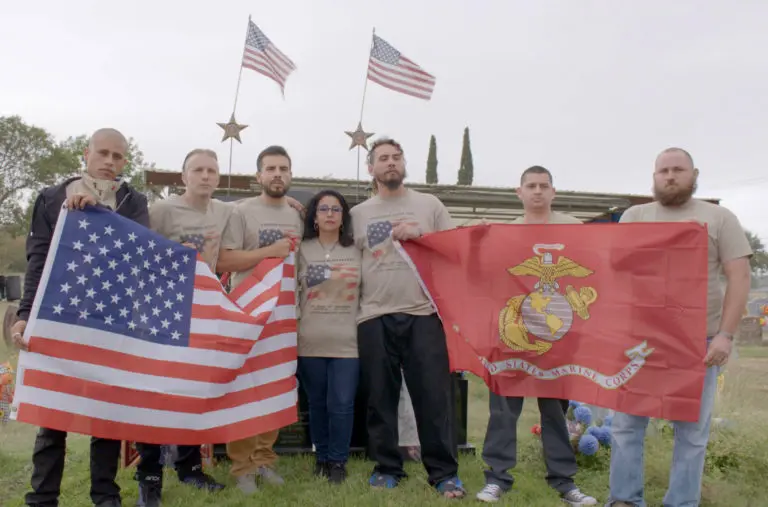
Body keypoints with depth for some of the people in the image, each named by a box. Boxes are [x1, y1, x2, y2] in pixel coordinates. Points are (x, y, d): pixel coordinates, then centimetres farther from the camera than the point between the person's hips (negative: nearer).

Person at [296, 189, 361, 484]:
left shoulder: (357, 251, 7)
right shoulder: (302, 250, 6)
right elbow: (291, 290, 4)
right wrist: (294, 328, -5)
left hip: (347, 340, 0)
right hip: (311, 341, 1)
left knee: (342, 403, -3)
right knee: (317, 403, 10)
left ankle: (338, 461, 13)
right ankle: (321, 456, 26)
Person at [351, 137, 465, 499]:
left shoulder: (429, 204, 11)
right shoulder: (358, 214, 14)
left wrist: (420, 234, -6)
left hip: (423, 314, -1)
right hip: (375, 317, 2)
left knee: (434, 396, -2)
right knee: (380, 398, 6)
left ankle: (444, 473, 8)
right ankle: (386, 467, 19)